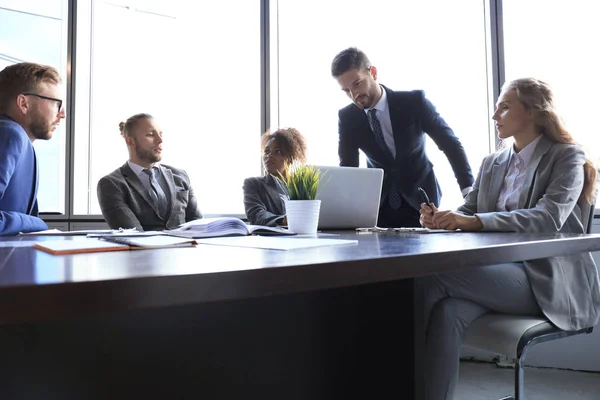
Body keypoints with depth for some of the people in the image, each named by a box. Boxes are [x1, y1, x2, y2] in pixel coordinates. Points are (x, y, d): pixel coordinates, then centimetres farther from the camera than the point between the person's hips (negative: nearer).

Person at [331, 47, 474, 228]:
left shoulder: (414, 101, -14)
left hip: (419, 201, -1)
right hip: (377, 205, 1)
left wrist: (469, 191, -15)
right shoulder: (347, 117, -7)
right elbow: (348, 168, -2)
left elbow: (450, 143, -8)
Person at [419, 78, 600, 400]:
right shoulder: (492, 163, 19)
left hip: (545, 279, -5)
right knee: (447, 311, -31)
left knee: (433, 279, -28)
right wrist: (442, 218, -13)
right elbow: (468, 212, 11)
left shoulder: (566, 157, 1)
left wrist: (476, 221, -28)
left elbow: (549, 217, -17)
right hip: (498, 270, 5)